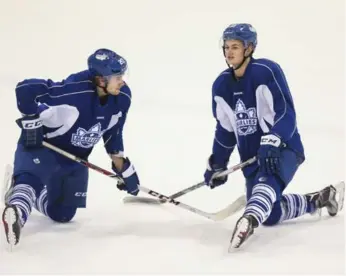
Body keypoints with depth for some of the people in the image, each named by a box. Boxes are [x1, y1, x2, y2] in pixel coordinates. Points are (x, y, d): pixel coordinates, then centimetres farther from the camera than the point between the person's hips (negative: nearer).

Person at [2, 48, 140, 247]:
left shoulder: (123, 97, -12)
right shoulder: (73, 90, -35)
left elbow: (113, 133, 5)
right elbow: (25, 89, -35)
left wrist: (124, 168, 8)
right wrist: (32, 122, -28)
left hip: (75, 157, 7)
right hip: (40, 144, -7)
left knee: (63, 215, 13)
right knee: (31, 177, -40)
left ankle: (35, 196, 31)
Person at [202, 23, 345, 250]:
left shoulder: (267, 72, -16)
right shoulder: (221, 85, 4)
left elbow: (286, 114, -22)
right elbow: (225, 129, 17)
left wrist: (272, 143, -37)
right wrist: (217, 164, 20)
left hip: (283, 149, -7)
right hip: (251, 157, 7)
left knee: (268, 179, -38)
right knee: (270, 214, 2)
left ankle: (249, 220, -63)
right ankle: (317, 200, 24)